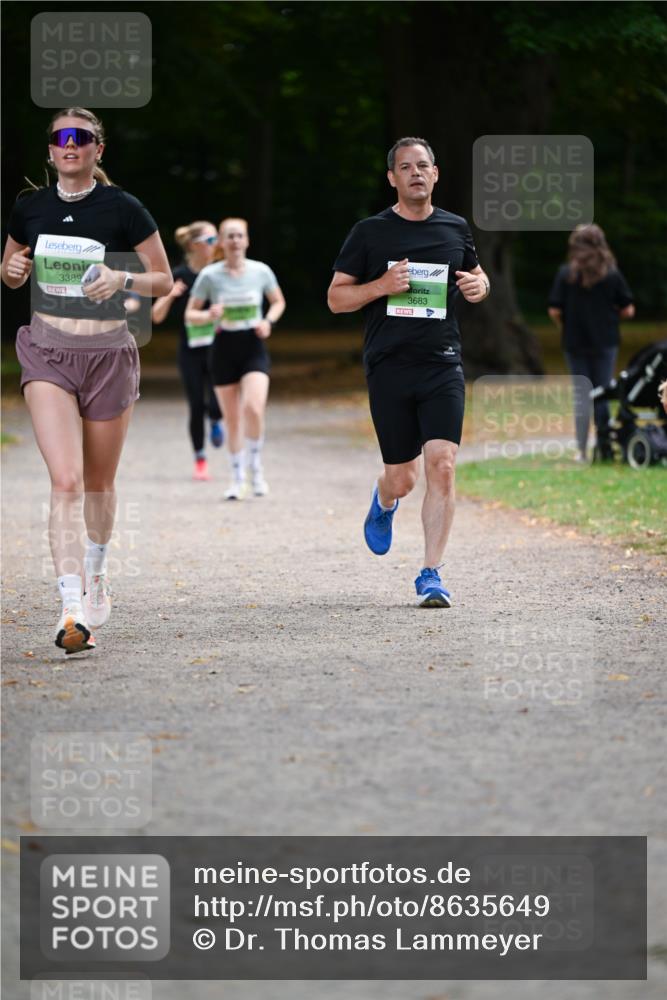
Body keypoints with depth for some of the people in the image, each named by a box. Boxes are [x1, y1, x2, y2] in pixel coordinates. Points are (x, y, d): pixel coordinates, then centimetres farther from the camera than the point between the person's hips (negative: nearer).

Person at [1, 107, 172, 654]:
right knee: (65, 480, -14)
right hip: (48, 353, 1)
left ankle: (95, 572, 42)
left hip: (108, 354, -1)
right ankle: (73, 609, -19)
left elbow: (165, 280, 0)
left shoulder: (123, 209, -6)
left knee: (98, 482, 13)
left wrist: (123, 279, -19)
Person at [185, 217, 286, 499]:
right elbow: (190, 314, 2)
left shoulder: (261, 271, -1)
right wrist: (209, 315, -18)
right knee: (232, 419, 5)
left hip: (254, 348, 0)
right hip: (224, 349, 0)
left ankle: (256, 467, 0)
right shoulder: (210, 275, -4)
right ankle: (237, 478, 21)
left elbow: (278, 302, 16)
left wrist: (268, 320, -4)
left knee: (253, 408, -21)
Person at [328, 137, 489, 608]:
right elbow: (336, 297, 4)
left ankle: (431, 575, -7)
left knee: (442, 465, -14)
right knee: (402, 478, 3)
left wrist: (481, 285, 4)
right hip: (389, 368, -1)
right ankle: (384, 502, 42)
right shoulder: (370, 232, 3)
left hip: (443, 365, 1)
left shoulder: (456, 228, 10)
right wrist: (381, 286, -13)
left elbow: (476, 274, 28)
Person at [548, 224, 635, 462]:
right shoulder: (612, 274, -6)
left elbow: (554, 311, -8)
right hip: (605, 342, 0)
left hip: (575, 342, 0)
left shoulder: (565, 274, -7)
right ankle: (605, 447, 5)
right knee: (603, 394, 8)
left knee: (581, 395, 7)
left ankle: (582, 450, 5)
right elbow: (628, 310, -4)